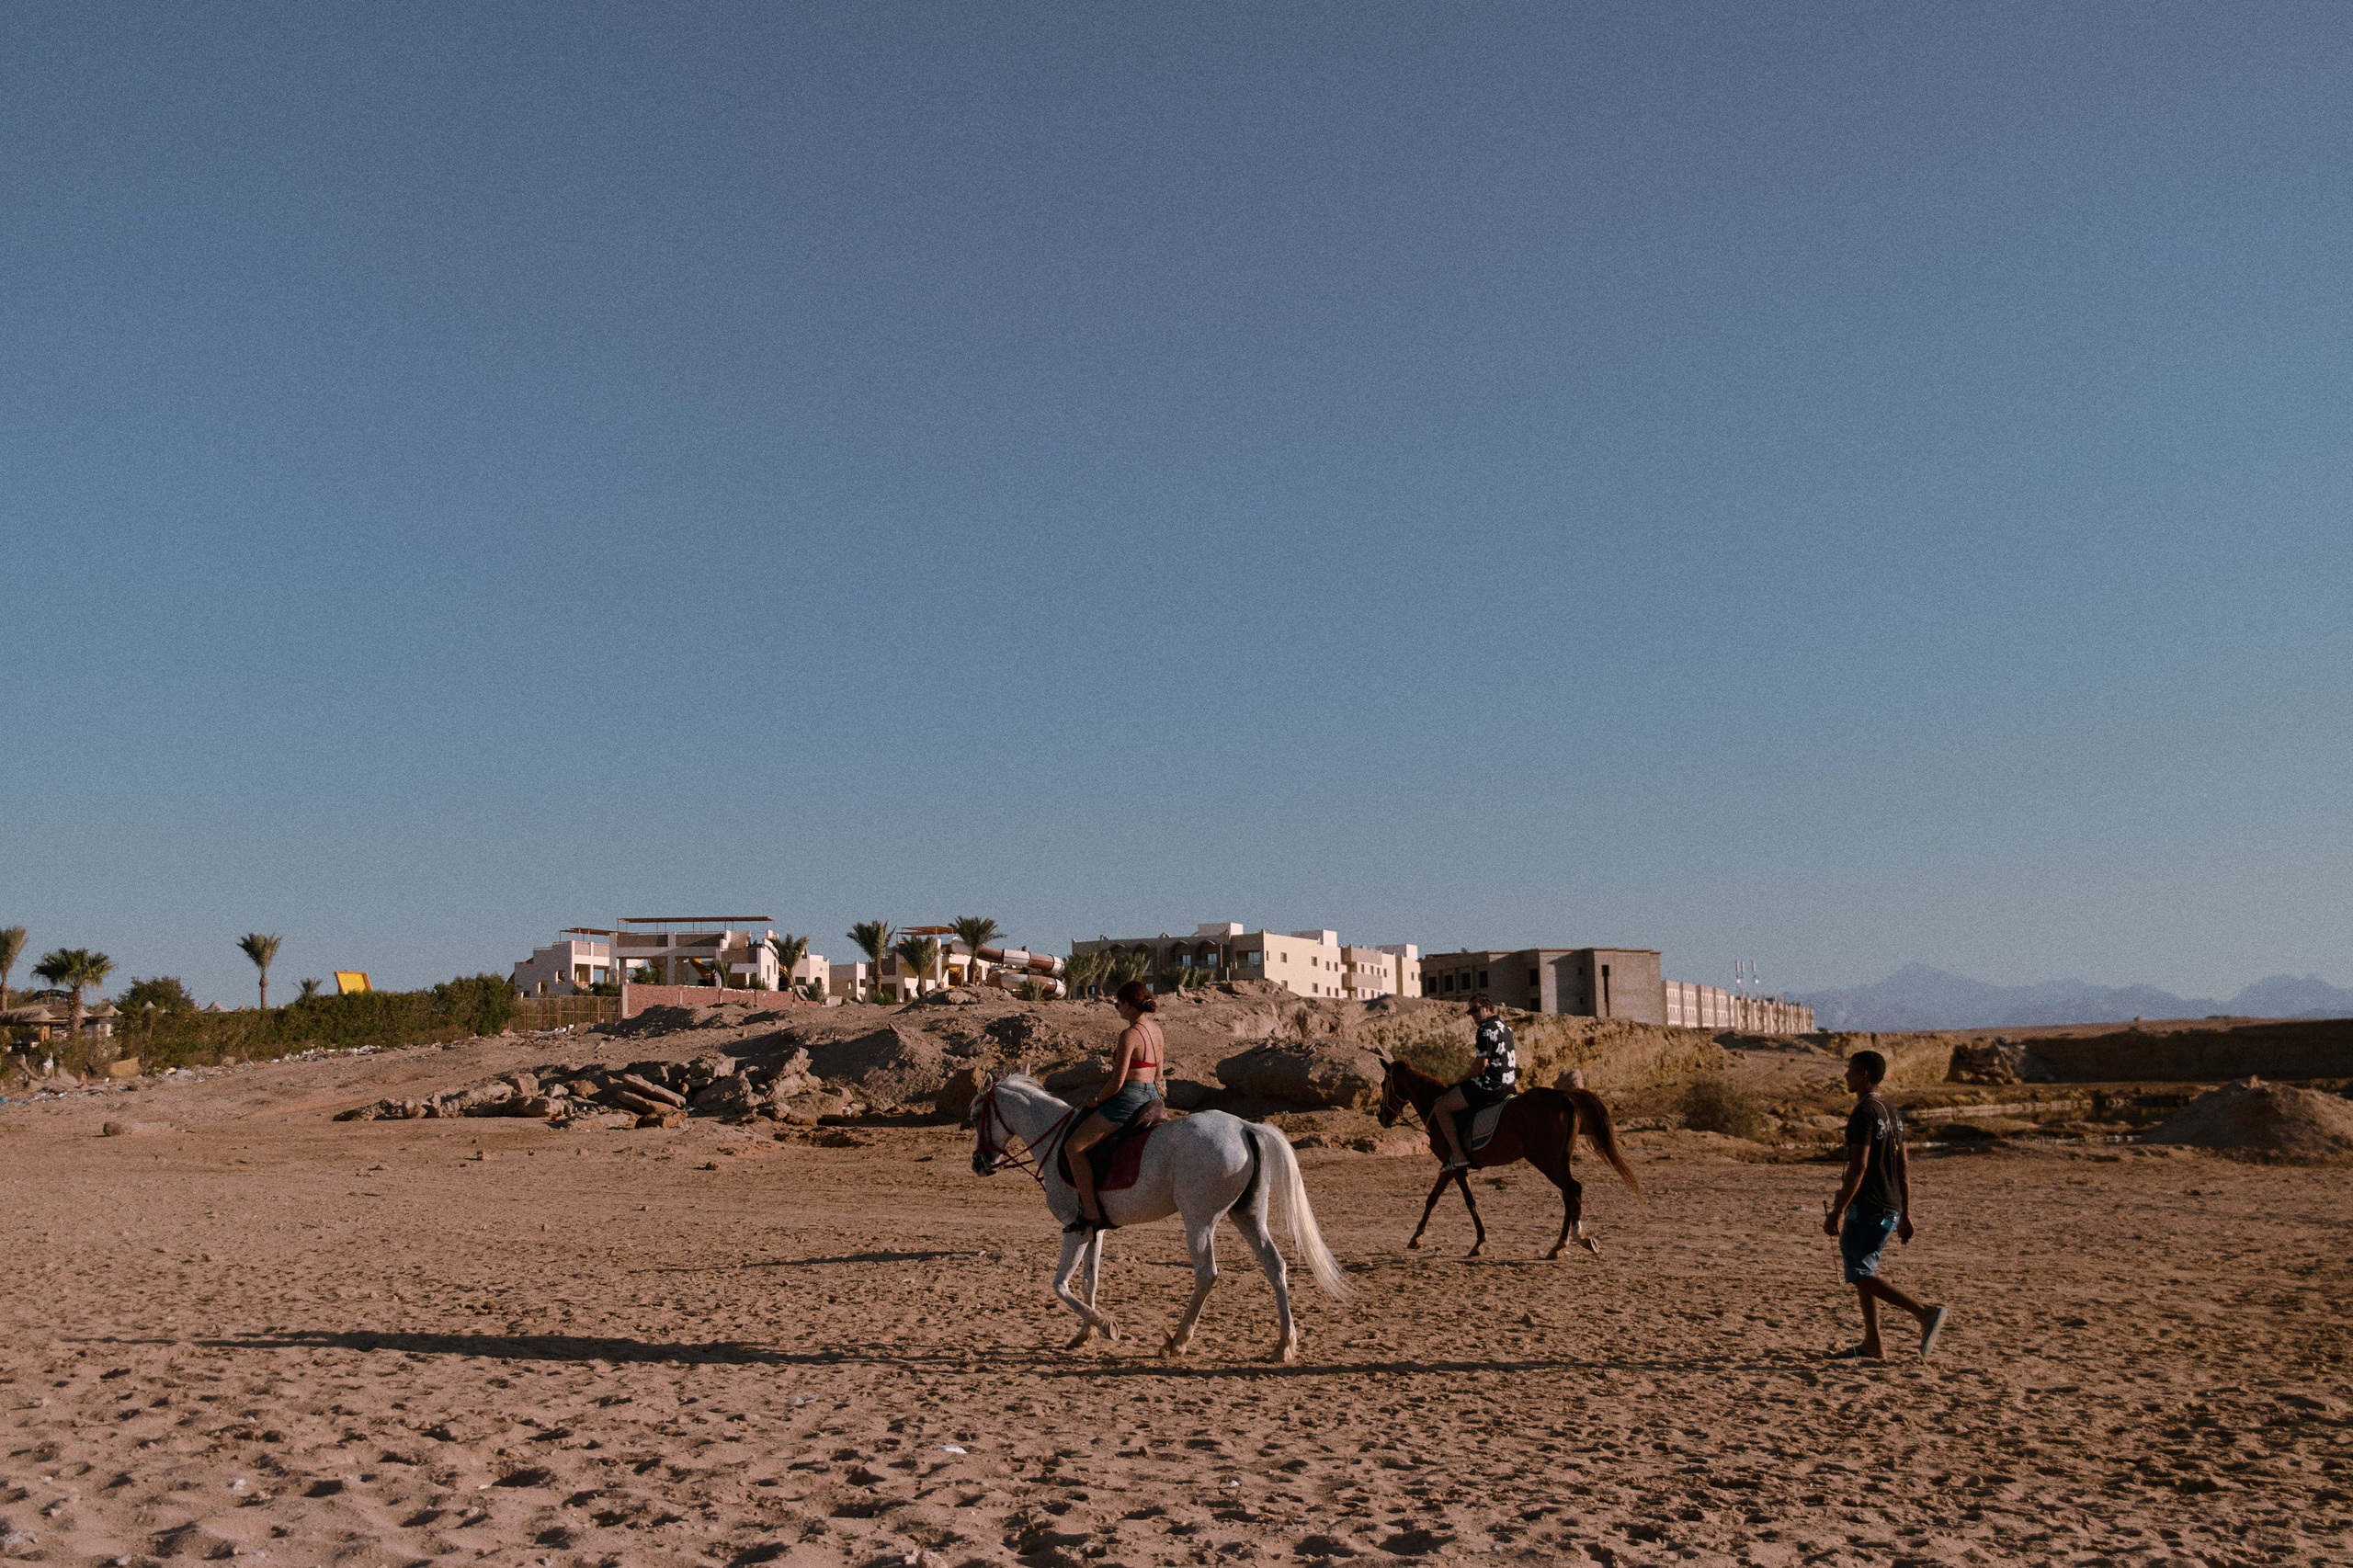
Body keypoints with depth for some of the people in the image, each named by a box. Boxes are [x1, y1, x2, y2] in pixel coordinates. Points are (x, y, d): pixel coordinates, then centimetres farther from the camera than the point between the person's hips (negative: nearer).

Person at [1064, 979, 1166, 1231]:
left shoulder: (1129, 1035, -18)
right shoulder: (1156, 1029, 9)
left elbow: (1117, 1081, -20)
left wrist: (1096, 1100, -4)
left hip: (1128, 1099, -10)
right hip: (1152, 1097, 10)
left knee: (1074, 1146, -9)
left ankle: (1091, 1213, -13)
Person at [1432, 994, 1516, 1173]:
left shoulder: (1485, 1030, -15)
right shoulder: (1505, 1027, 15)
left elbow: (1481, 1064, -20)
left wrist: (1464, 1080, -5)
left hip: (1489, 1087, -11)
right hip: (1508, 1084, 11)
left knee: (1440, 1108, -5)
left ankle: (1458, 1156, -11)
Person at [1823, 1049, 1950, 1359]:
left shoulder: (1864, 1113, -15)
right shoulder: (1892, 1113, 13)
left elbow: (1858, 1168, -21)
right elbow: (1904, 1168, 16)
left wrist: (1837, 1212, -20)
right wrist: (1905, 1216, 19)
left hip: (1866, 1207, -10)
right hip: (1889, 1210, 10)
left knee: (1860, 1275, -6)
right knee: (1864, 1273, 15)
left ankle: (1926, 1315, -16)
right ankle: (1872, 1345, 16)